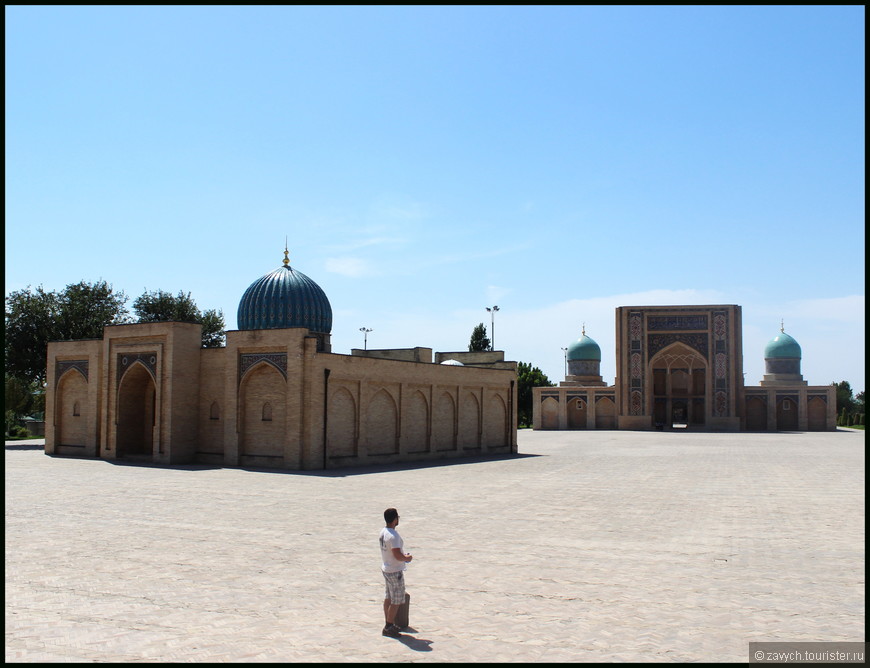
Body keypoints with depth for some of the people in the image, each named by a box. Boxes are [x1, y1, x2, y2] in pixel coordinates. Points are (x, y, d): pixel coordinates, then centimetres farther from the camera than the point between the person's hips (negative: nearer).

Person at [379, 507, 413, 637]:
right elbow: (397, 555, -28)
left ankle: (388, 624, 28)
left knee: (388, 598, 18)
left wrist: (404, 556, 13)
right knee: (396, 601, 1)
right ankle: (388, 628, 6)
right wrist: (407, 558, -9)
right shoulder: (393, 536, -25)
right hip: (395, 571, -9)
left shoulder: (383, 532, 4)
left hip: (385, 568, 9)